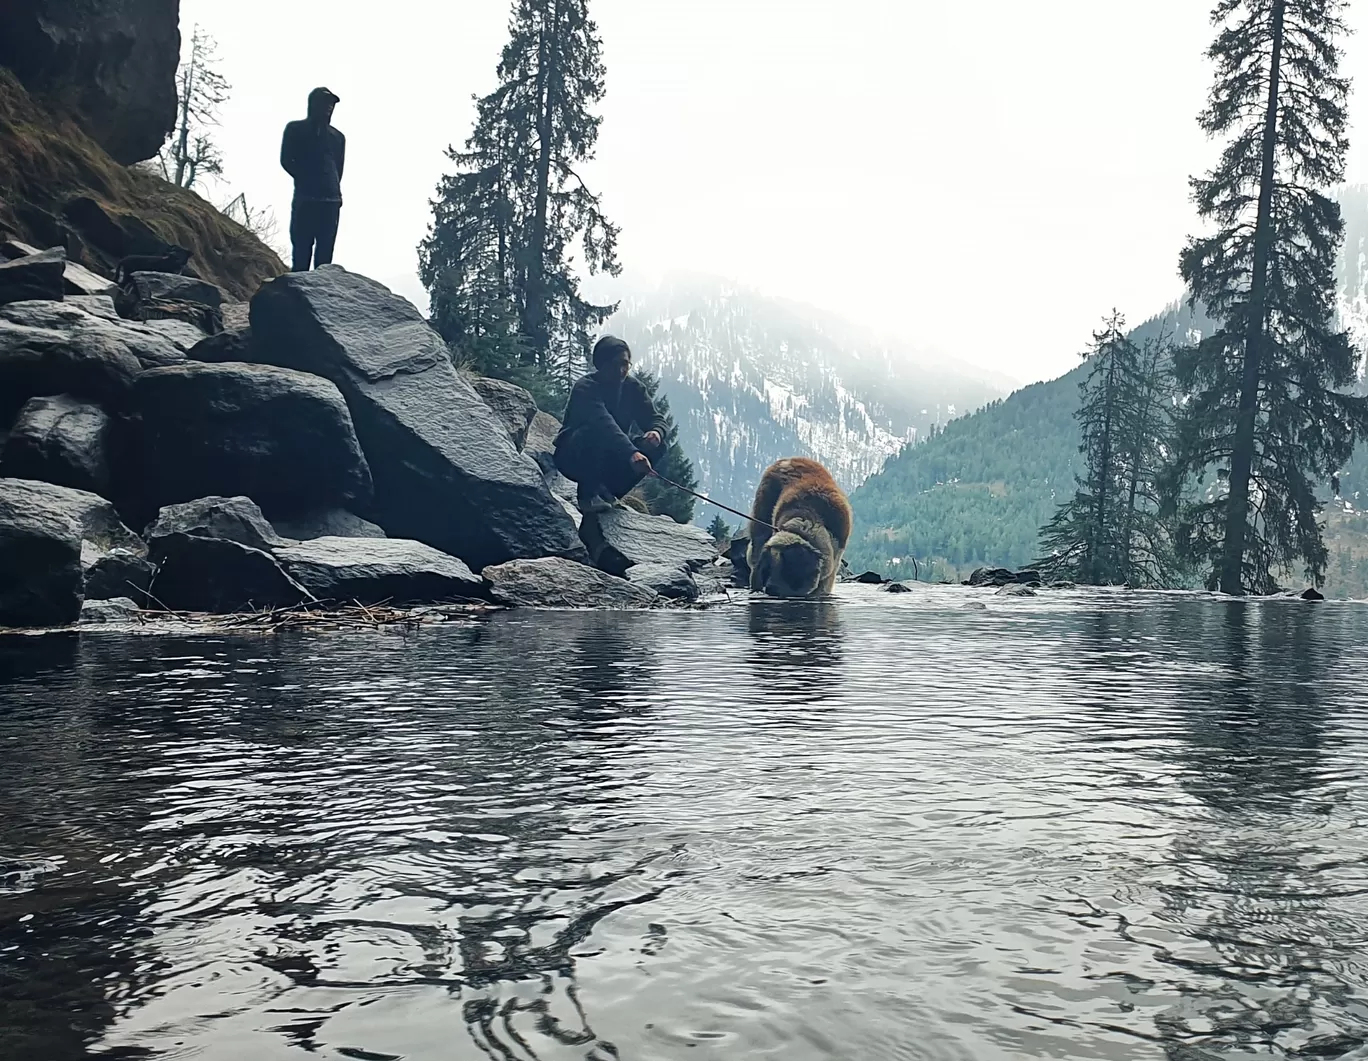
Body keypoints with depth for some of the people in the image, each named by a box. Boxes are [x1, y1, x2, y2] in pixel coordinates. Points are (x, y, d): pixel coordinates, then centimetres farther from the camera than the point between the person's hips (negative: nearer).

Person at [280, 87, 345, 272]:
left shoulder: (337, 136, 22)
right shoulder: (295, 129, 12)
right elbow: (286, 161, 4)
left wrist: (332, 188, 4)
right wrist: (307, 181, -6)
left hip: (331, 200, 3)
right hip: (305, 198, -3)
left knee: (325, 252, -4)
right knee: (302, 249, -11)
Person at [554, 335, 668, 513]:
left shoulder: (632, 386, -2)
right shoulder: (586, 388, -23)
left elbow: (656, 418, -3)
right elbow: (605, 424, -40)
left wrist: (657, 432, -29)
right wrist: (631, 454, -55)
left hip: (610, 459, 6)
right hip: (573, 458, -6)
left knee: (655, 445, -15)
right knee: (596, 432, -36)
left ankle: (606, 491, -5)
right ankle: (588, 494, -21)